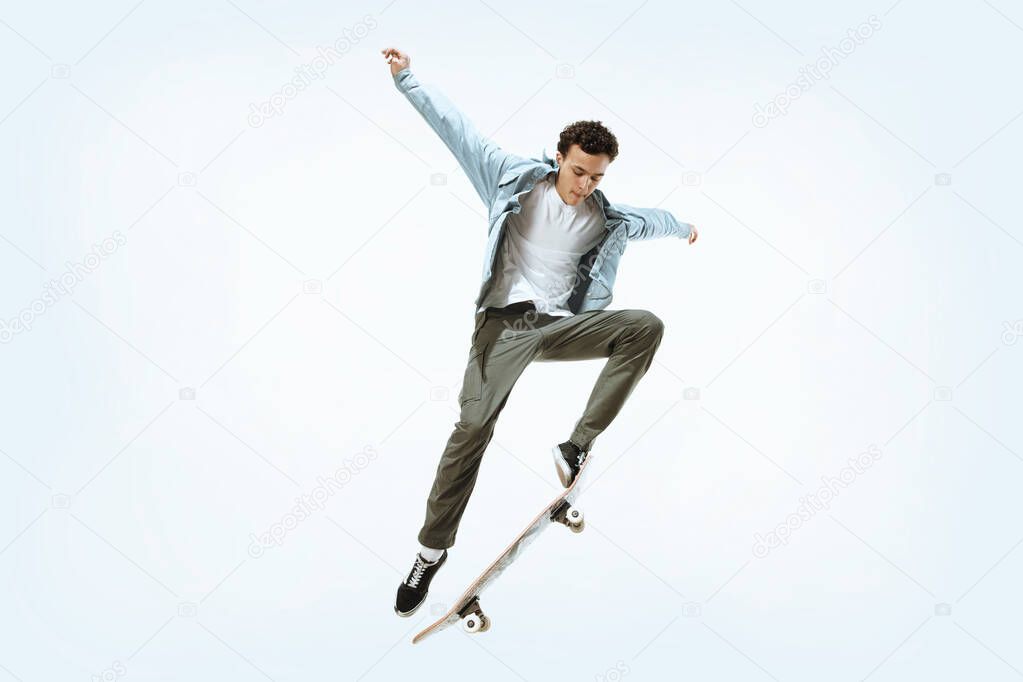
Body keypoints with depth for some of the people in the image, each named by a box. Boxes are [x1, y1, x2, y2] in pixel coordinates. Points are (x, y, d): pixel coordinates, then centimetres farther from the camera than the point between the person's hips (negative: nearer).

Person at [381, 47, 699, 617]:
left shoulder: (608, 220, 10)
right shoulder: (516, 179, 2)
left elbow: (649, 218, 32)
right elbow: (457, 129, 2)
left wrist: (683, 227, 50)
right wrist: (408, 77, 0)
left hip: (560, 325, 3)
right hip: (504, 322, -3)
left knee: (647, 326, -19)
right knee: (472, 429, -6)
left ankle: (578, 447, -17)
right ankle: (433, 550, 10)